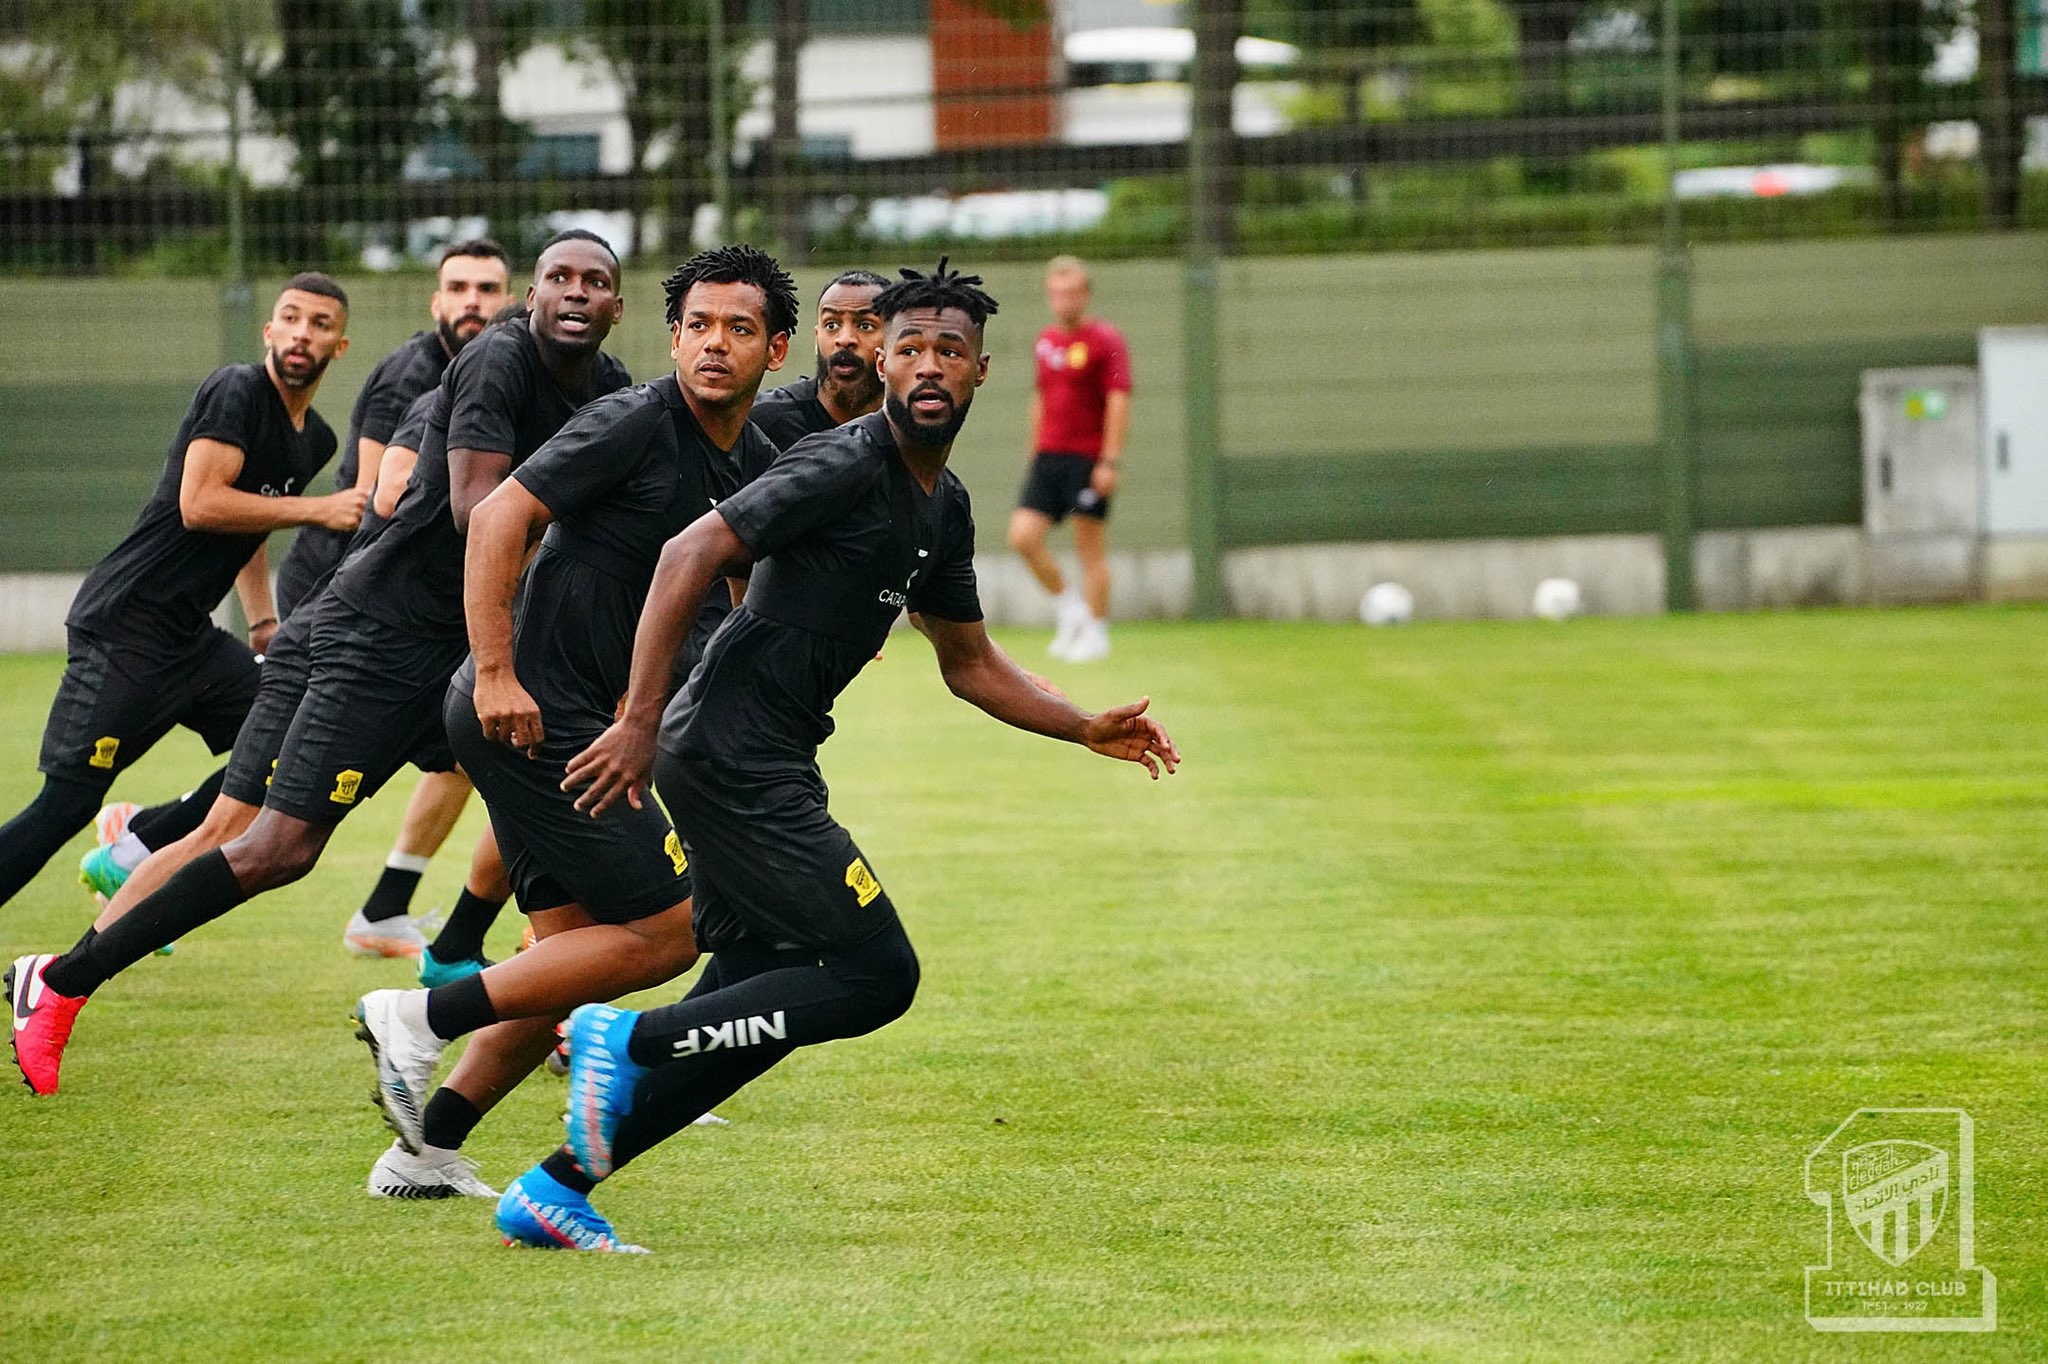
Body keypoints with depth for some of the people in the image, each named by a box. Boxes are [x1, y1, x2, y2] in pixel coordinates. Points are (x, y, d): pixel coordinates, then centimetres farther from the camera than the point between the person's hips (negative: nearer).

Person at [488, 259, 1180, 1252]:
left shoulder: (944, 507, 15)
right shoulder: (847, 466, -15)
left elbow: (969, 664, 27)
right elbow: (691, 554, -21)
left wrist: (1088, 730, 16)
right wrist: (638, 723, -26)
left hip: (771, 764, 10)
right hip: (734, 754, -10)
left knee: (755, 1003, 11)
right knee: (877, 974, -12)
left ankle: (552, 1190, 15)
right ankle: (626, 1040, -6)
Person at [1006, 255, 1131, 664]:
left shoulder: (1105, 341, -7)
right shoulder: (1045, 342, 14)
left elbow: (1119, 402, -12)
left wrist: (1110, 462, -18)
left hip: (1089, 459, -6)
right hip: (1048, 457, 6)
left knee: (1090, 547, -2)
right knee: (1023, 535, -6)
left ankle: (1096, 633, 9)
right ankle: (1070, 607, 13)